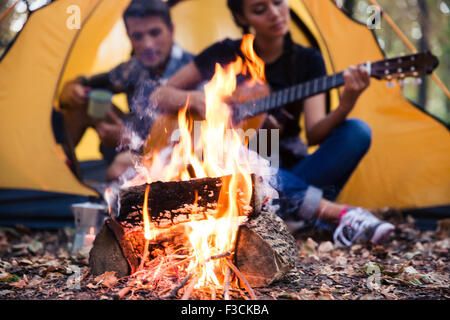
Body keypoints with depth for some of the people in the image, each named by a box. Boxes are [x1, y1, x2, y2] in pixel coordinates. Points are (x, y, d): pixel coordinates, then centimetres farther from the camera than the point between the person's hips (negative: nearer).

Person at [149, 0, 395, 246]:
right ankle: (339, 213, -35)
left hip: (288, 173, 1)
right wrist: (197, 99, -15)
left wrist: (344, 107, -30)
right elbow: (159, 96, 5)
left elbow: (314, 134, -10)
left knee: (357, 131, -21)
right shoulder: (226, 55, 1)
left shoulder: (307, 60, 2)